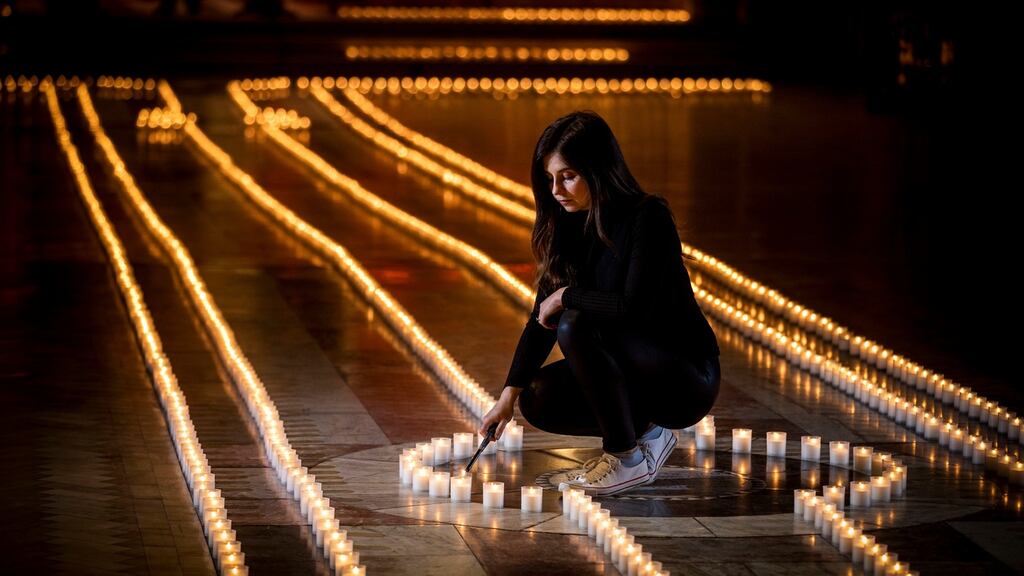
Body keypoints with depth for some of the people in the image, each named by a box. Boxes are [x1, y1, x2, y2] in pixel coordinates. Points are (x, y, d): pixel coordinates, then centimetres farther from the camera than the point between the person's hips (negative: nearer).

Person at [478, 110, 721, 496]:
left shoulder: (648, 219, -20)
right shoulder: (570, 226, 2)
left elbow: (634, 308, -32)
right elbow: (542, 318, 2)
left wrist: (566, 297, -18)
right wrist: (509, 394, -6)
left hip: (687, 379, -8)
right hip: (638, 372, 8)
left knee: (577, 326, -28)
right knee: (539, 400, -11)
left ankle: (629, 458, -15)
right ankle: (644, 431, 10)